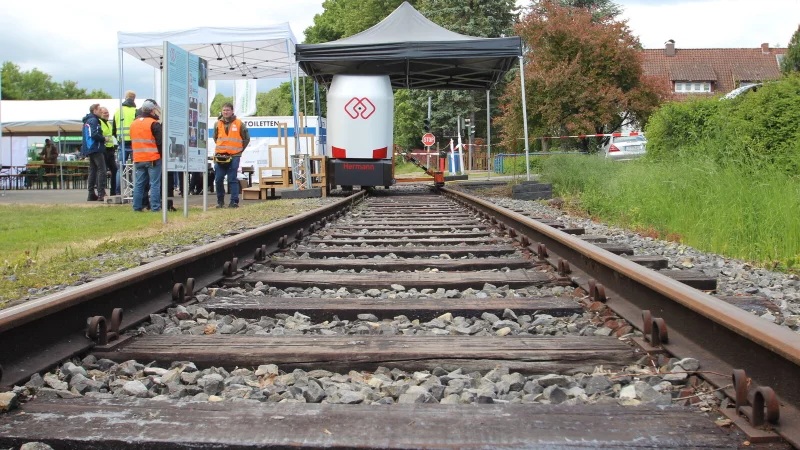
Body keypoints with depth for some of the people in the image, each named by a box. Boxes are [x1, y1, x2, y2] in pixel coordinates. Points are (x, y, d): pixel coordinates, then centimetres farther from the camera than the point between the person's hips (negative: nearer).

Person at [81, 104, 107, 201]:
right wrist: (104, 139, -7)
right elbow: (94, 135, -21)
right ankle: (101, 194, -17)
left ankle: (91, 194, 11)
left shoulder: (87, 121, 20)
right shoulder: (94, 120, -10)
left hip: (90, 149, 10)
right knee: (102, 170, -11)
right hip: (96, 149, -10)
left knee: (93, 171, 10)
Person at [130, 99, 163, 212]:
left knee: (139, 184, 11)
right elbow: (160, 142, -11)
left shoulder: (133, 124, 13)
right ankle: (155, 207, -7)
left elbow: (132, 142, 21)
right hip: (153, 159, -6)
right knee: (155, 184, -4)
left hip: (138, 159, 6)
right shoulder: (154, 123, -10)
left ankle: (137, 206, 11)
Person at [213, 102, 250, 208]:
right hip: (220, 156, 3)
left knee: (232, 180, -5)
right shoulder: (218, 124, 9)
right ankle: (220, 201, 15)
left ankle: (234, 201, -1)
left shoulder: (239, 124, 1)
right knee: (218, 179, 2)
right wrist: (221, 147, 16)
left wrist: (240, 150, 8)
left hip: (234, 156, -3)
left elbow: (247, 138, 10)